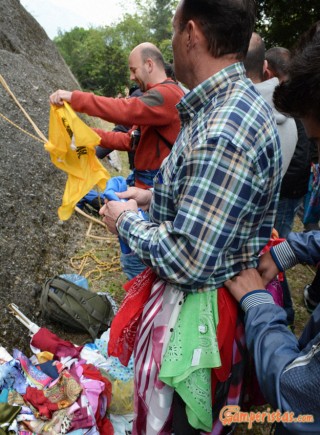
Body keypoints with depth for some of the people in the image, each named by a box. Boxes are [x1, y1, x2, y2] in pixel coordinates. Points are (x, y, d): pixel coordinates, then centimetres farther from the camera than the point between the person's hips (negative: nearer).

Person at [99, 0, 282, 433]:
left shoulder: (222, 134, -32)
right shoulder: (237, 101, 3)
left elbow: (187, 260, -29)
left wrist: (128, 221, -14)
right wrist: (153, 198, 9)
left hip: (197, 309, -9)